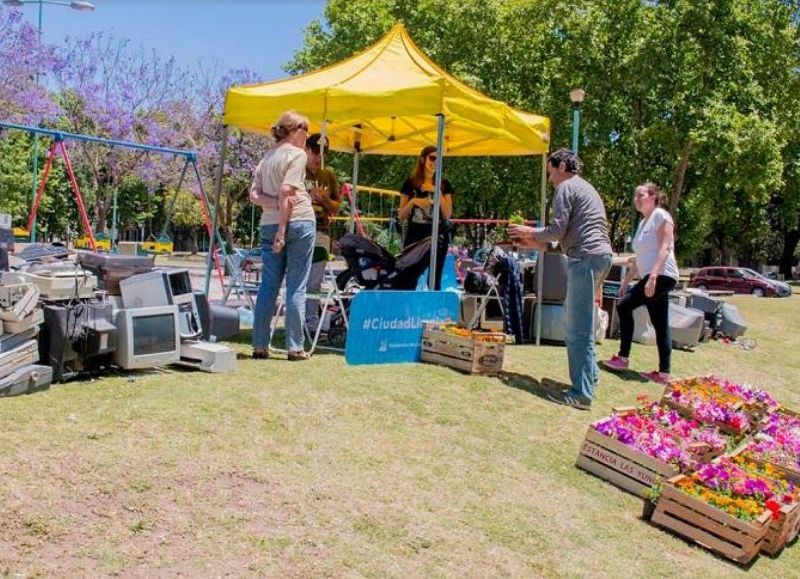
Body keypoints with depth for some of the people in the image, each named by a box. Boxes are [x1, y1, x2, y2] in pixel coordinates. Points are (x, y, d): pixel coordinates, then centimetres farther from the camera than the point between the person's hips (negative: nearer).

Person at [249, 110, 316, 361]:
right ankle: (295, 347, 1)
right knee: (296, 287, -1)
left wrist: (274, 204, -6)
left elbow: (254, 195, 7)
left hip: (268, 224, 6)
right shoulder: (297, 154, -4)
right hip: (298, 222, -6)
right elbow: (286, 191, -14)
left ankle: (260, 345, 9)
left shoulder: (267, 157, 17)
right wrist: (283, 229, -15)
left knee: (268, 285, 8)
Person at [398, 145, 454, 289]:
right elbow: (401, 215, 5)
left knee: (434, 282, 3)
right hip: (414, 237, -1)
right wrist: (413, 202, -13)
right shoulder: (410, 183, 4)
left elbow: (447, 215, -2)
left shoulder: (444, 184, 7)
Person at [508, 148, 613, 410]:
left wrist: (529, 232, 6)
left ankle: (581, 394, -11)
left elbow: (557, 230, -10)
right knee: (577, 318, 20)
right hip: (602, 254, 10)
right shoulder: (585, 188, 28)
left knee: (578, 327, -11)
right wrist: (535, 243, 22)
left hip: (586, 256, -10)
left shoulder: (566, 187, -2)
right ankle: (589, 373, 27)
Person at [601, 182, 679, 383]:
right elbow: (639, 257, 25)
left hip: (662, 275, -9)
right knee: (660, 324, 6)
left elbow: (665, 248, -16)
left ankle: (623, 358, -4)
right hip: (652, 277, 9)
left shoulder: (660, 215, -5)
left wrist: (653, 276, -26)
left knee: (624, 306, -10)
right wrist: (625, 282, 22)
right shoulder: (643, 222, 21)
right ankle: (663, 372, 6)